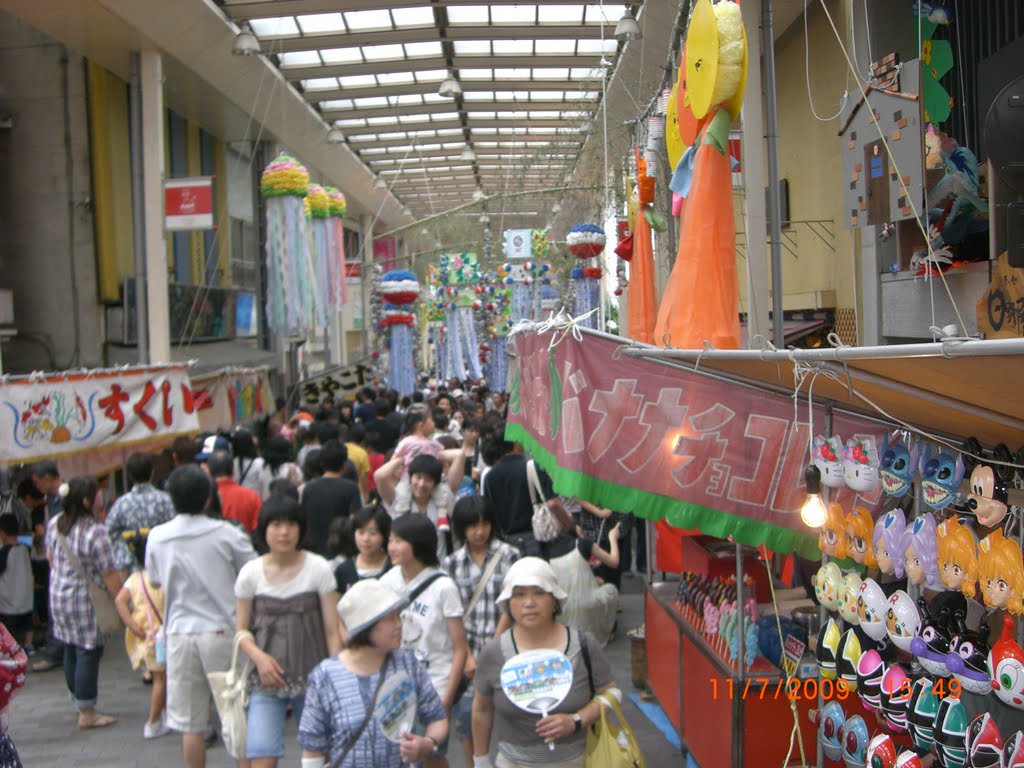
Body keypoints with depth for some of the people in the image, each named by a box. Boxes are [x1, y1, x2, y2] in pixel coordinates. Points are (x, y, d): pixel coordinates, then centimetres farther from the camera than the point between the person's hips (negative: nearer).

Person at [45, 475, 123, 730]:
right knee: (88, 652, 1)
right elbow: (109, 575, -20)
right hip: (85, 600, -8)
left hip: (58, 595, 8)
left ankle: (79, 701, 35)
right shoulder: (95, 532, -23)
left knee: (71, 650, 19)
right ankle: (87, 714, 7)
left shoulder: (54, 524, 1)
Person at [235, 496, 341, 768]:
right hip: (267, 678, 0)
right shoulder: (250, 573, 0)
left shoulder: (318, 569, -4)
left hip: (313, 677, 0)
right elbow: (241, 629, 6)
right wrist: (259, 656, -14)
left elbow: (332, 630, -2)